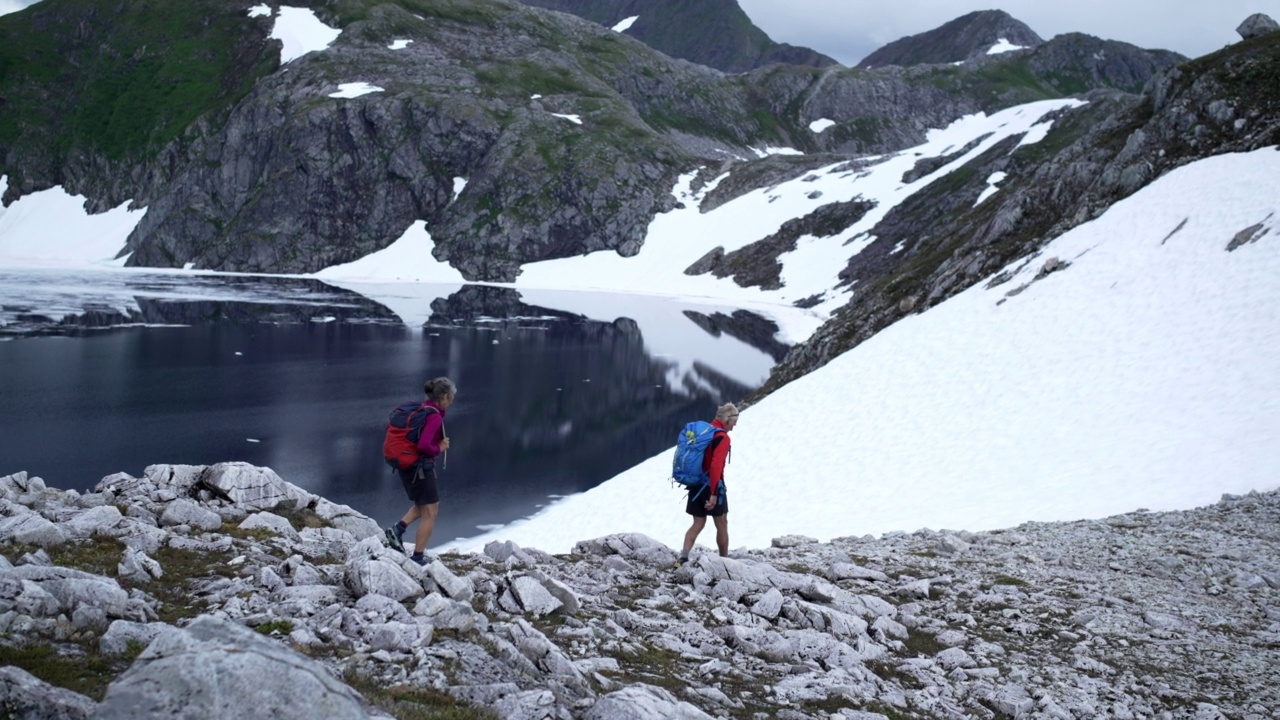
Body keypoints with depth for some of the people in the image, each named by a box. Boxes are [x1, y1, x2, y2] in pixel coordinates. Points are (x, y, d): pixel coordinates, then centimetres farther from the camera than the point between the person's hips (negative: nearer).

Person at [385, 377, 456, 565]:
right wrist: (439, 449, -11)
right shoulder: (435, 417, -20)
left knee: (424, 504, 27)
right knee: (430, 513, 2)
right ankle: (417, 559, 3)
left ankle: (398, 529, 10)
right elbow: (423, 445, -31)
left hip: (406, 464, 9)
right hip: (421, 466, -9)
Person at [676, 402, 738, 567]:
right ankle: (724, 560, 19)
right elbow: (716, 466, -25)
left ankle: (683, 557, -7)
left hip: (696, 485, 7)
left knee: (698, 524, 9)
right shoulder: (723, 438, -15)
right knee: (722, 525, 9)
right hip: (713, 486, -7)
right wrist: (714, 494, -26)